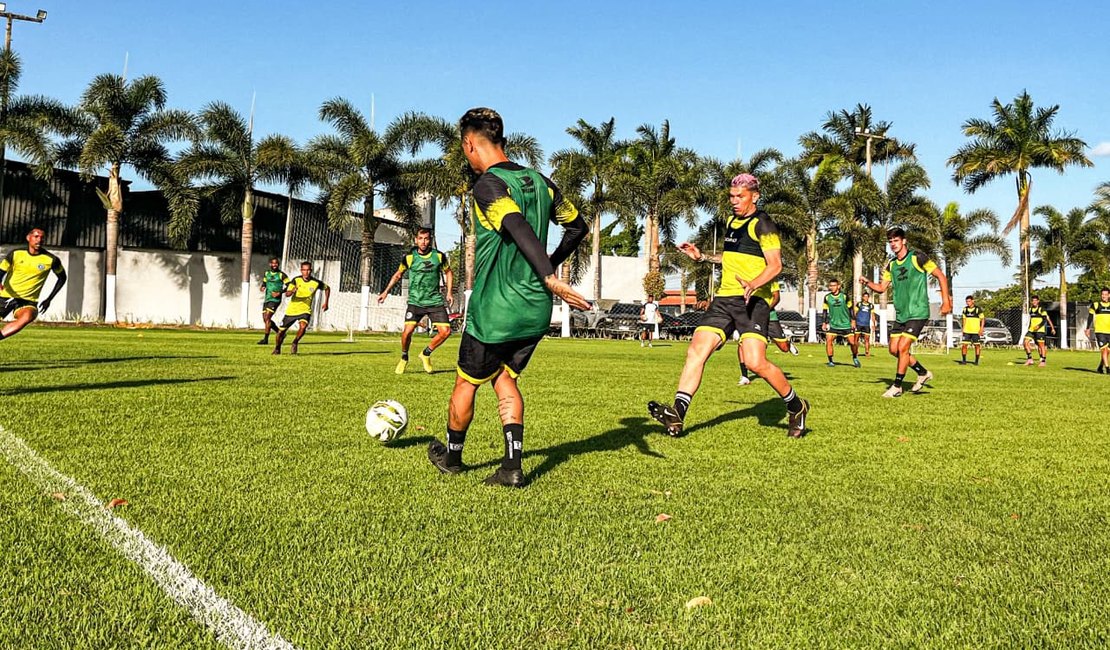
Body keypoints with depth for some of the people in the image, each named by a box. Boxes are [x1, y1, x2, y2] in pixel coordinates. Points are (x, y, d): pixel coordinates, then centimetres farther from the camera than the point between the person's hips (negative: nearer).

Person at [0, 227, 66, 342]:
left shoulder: (51, 260, -8)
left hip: (28, 301, -2)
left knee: (28, 317, -36)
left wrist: (49, 299, 7)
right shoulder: (15, 254, -5)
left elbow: (62, 277, 9)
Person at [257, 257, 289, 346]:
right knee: (265, 319, 7)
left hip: (275, 299, -7)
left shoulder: (281, 275, -6)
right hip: (267, 299, 7)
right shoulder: (266, 273, 12)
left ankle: (265, 339, -13)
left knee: (267, 317, -16)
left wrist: (280, 293, -16)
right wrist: (262, 287, 2)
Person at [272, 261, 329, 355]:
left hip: (305, 310, -1)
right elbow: (287, 294, -19)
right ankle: (277, 348, 36)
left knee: (303, 326, -28)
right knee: (282, 330, 8)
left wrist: (326, 303, 4)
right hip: (292, 309, 1)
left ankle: (295, 343, 0)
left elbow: (327, 288, 10)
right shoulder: (296, 280, -12)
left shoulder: (316, 282, -10)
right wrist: (292, 291, -42)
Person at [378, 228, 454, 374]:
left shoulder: (439, 256, -1)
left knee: (445, 331, -11)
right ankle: (404, 358, 12)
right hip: (415, 301, -1)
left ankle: (426, 354, 15)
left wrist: (449, 292, 7)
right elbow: (397, 275, 13)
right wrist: (386, 292, 10)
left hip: (435, 301, 1)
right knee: (408, 330, -17)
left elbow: (448, 272, 16)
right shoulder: (409, 257, -2)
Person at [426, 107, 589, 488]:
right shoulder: (540, 181, 7)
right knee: (505, 379, 19)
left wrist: (549, 278, -36)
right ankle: (512, 467, 9)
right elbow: (577, 227, 17)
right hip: (537, 311, 6)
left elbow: (519, 229, -29)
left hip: (494, 312, -6)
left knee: (467, 382, 14)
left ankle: (451, 457, 34)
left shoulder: (487, 185, -14)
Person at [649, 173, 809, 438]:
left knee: (755, 362, -18)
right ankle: (677, 413, -11)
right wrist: (702, 257, 29)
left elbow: (775, 264, -13)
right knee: (697, 350, -8)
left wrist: (752, 284, -30)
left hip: (753, 300, -8)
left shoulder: (762, 224, -5)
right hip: (724, 297, 8)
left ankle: (797, 408, 5)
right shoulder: (732, 222, 20)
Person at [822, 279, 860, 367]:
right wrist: (824, 323, 4)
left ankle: (855, 358, 27)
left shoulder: (845, 296, -3)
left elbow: (851, 308, 5)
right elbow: (825, 311, 10)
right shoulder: (827, 297, 1)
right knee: (828, 340, -16)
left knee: (852, 342, -1)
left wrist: (853, 320, 2)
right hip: (833, 324, 1)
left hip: (845, 324, -1)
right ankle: (830, 361, -5)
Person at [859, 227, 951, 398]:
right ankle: (923, 373, 26)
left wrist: (946, 300, -11)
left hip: (917, 313, -7)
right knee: (894, 350, 6)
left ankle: (897, 387, 1)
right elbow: (882, 288, 11)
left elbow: (941, 276, -6)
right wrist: (867, 283, -9)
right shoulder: (891, 264, 9)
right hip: (900, 314, 7)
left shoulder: (917, 258, -10)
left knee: (902, 348, -12)